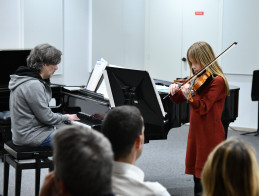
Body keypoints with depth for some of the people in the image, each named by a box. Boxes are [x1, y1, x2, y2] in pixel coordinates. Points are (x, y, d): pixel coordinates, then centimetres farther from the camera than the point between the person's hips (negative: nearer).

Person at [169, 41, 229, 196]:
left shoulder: (217, 81, -12)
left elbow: (203, 108, -20)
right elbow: (179, 100, 13)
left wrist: (189, 95, -35)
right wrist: (175, 92, -8)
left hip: (210, 136, -8)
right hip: (196, 133, 8)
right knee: (197, 175, 14)